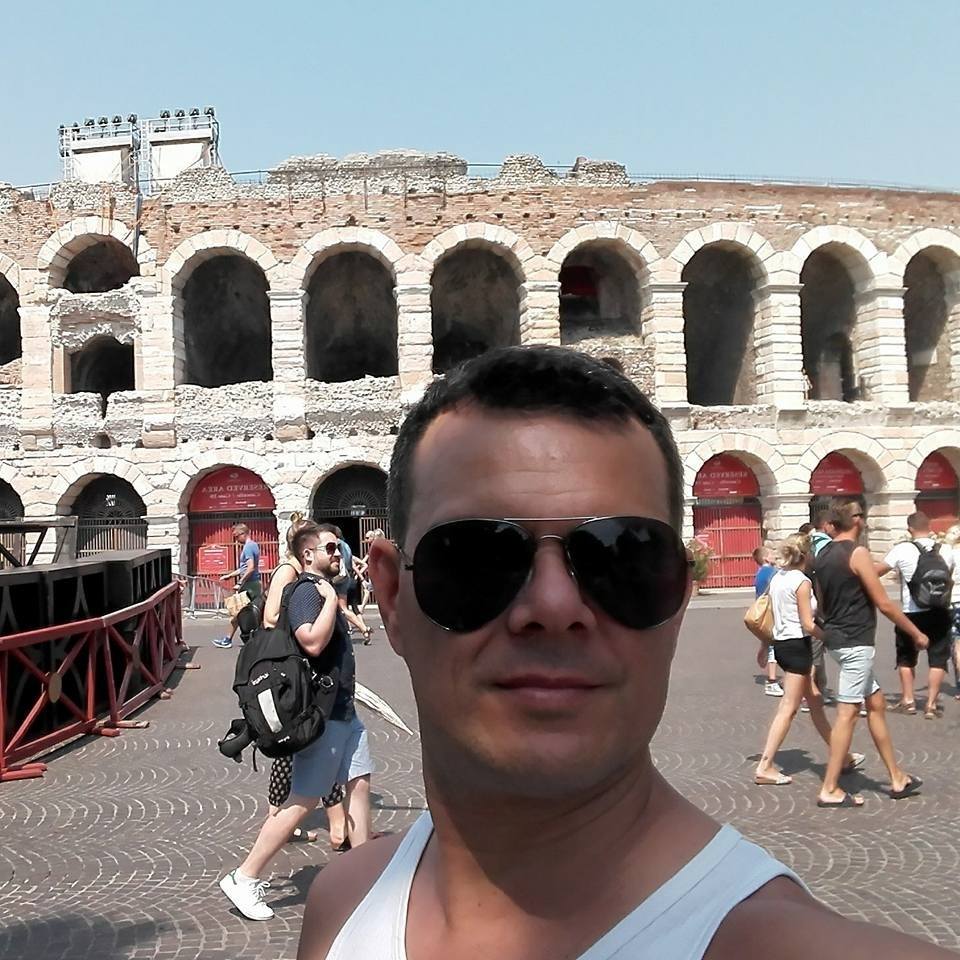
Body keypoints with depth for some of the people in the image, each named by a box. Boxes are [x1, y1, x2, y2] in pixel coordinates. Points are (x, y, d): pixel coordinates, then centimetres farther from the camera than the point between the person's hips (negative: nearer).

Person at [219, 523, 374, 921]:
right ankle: (244, 879, 5)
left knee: (359, 782, 12)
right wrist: (331, 598, -25)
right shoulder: (306, 592, -16)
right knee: (303, 800, -4)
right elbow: (313, 642, -32)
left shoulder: (324, 590, 14)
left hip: (342, 709, 10)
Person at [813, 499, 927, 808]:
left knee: (876, 703, 16)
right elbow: (883, 603, -14)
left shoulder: (823, 555, 10)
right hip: (855, 642, -9)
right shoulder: (857, 553, -14)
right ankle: (830, 790, -2)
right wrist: (916, 634, -3)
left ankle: (897, 779, 24)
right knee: (847, 713, -5)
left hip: (836, 638, 9)